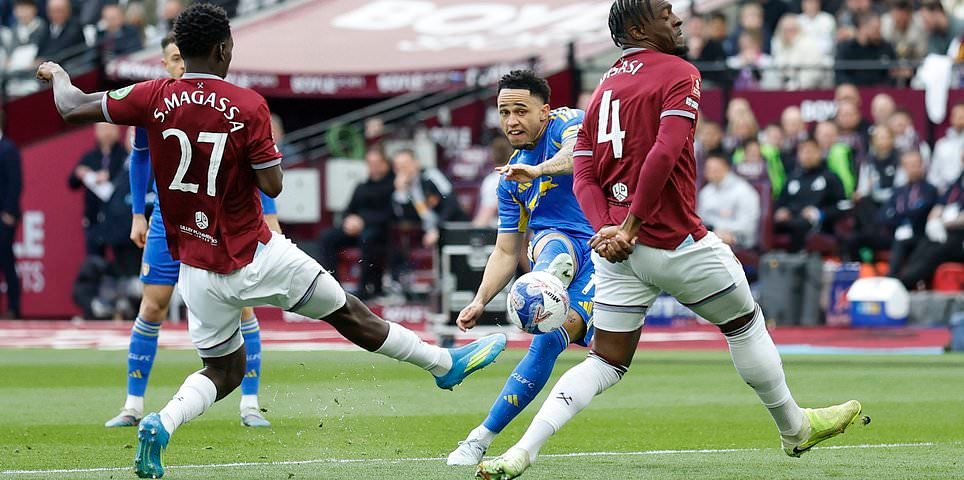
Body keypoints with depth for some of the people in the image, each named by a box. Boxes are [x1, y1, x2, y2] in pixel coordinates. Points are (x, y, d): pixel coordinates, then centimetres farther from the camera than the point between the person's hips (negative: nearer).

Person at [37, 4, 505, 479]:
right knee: (349, 314, 14)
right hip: (255, 258, -3)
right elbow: (272, 186, -12)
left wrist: (58, 75, 22)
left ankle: (162, 423, -7)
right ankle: (443, 364, 29)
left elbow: (72, 108, 0)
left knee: (224, 370, 20)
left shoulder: (155, 98, -7)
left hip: (197, 271, 3)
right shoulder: (247, 105, -15)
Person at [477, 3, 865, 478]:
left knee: (606, 362, 8)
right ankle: (795, 428, 31)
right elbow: (664, 154, -22)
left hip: (615, 246, 6)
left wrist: (608, 229, -8)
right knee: (745, 324, 16)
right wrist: (630, 226, -20)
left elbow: (584, 177, 5)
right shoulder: (678, 74, -8)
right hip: (674, 240, -6)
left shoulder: (603, 88, 14)